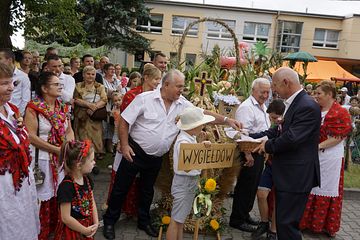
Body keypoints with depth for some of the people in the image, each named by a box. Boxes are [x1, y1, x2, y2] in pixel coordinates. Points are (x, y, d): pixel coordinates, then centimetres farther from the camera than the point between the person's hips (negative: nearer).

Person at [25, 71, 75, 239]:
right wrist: (56, 149, -19)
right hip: (43, 159, -5)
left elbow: (69, 130, 10)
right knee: (44, 197, 3)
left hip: (62, 159, 6)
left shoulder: (63, 106, 7)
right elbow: (31, 136, -17)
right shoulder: (33, 107, -11)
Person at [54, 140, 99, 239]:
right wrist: (85, 230, -15)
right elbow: (66, 218, -22)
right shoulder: (66, 186, -25)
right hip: (71, 232, -7)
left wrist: (96, 223, -2)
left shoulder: (86, 179, -2)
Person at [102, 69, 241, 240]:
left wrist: (226, 120, -15)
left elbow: (203, 113, -5)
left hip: (156, 157, 4)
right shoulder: (145, 99, -17)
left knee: (148, 190, 20)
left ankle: (144, 221, 39)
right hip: (135, 152, -4)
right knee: (121, 187, 8)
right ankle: (109, 221, 27)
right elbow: (124, 121, -12)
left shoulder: (183, 104, -4)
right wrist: (124, 145, -16)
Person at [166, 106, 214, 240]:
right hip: (184, 182, -9)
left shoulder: (191, 138, 4)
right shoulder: (183, 142, -23)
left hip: (191, 182, 9)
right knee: (176, 220, 0)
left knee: (181, 219, 19)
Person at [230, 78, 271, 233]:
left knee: (252, 186, 17)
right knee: (245, 186, 0)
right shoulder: (247, 107, -16)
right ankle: (237, 220, 13)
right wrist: (248, 154, -24)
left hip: (260, 152, 9)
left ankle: (245, 215, 32)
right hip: (250, 153, -9)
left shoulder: (263, 107, 14)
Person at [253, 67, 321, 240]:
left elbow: (292, 138, -25)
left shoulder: (308, 106, -19)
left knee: (287, 224, -2)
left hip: (296, 176, -10)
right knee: (282, 221, 20)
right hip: (287, 174, 10)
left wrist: (268, 146, -10)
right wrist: (270, 143, 3)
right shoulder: (293, 103, 11)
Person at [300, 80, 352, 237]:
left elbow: (339, 137, -15)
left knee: (327, 190, 7)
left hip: (329, 157, -5)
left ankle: (327, 225, 25)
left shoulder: (341, 113, -10)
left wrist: (319, 146, -21)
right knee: (309, 189, 11)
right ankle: (307, 221, 26)